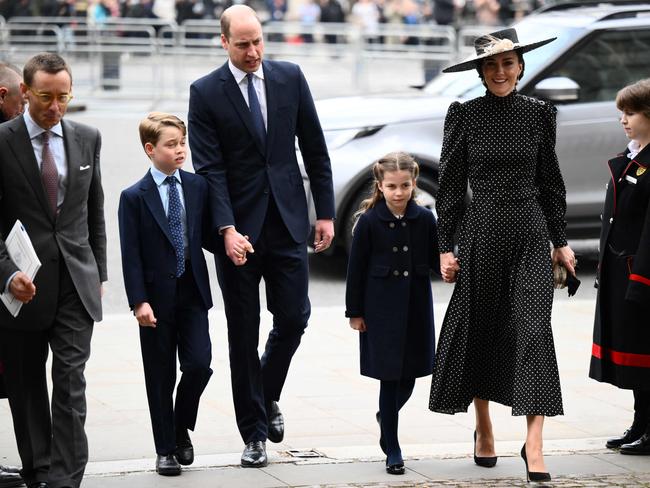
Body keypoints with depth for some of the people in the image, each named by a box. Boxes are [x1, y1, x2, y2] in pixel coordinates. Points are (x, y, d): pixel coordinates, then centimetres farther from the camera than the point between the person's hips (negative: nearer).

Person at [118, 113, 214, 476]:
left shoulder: (198, 187, 6)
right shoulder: (135, 197, -4)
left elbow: (206, 236, 11)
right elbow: (131, 255, -7)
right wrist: (139, 302, -13)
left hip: (192, 294, 2)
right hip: (156, 299, -2)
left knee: (199, 364, -8)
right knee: (161, 376, 5)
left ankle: (182, 429, 17)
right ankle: (166, 449, 15)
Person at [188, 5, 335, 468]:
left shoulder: (290, 78, 4)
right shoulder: (206, 93, -5)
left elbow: (315, 149, 8)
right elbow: (209, 168, -9)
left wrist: (325, 212, 5)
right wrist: (227, 229, -19)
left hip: (287, 221, 2)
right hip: (238, 229, -2)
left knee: (294, 316, 2)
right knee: (244, 333, 3)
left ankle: (267, 396, 30)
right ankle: (255, 433, 11)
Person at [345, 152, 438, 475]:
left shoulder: (424, 219, -1)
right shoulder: (369, 222, -7)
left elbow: (436, 260, 5)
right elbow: (356, 268, -4)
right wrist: (355, 312, -4)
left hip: (416, 307, 3)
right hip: (382, 310, -3)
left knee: (409, 376, 9)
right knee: (390, 377, -1)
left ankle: (387, 417, 40)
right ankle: (392, 449, 9)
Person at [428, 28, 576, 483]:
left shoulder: (539, 114, 4)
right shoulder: (465, 116, -1)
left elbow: (550, 182, 11)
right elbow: (450, 186, 1)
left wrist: (561, 240, 10)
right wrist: (446, 246, -2)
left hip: (530, 233, 1)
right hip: (482, 232, 0)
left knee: (533, 328, -10)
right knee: (480, 328, 8)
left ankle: (534, 442, -13)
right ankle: (483, 429, 26)